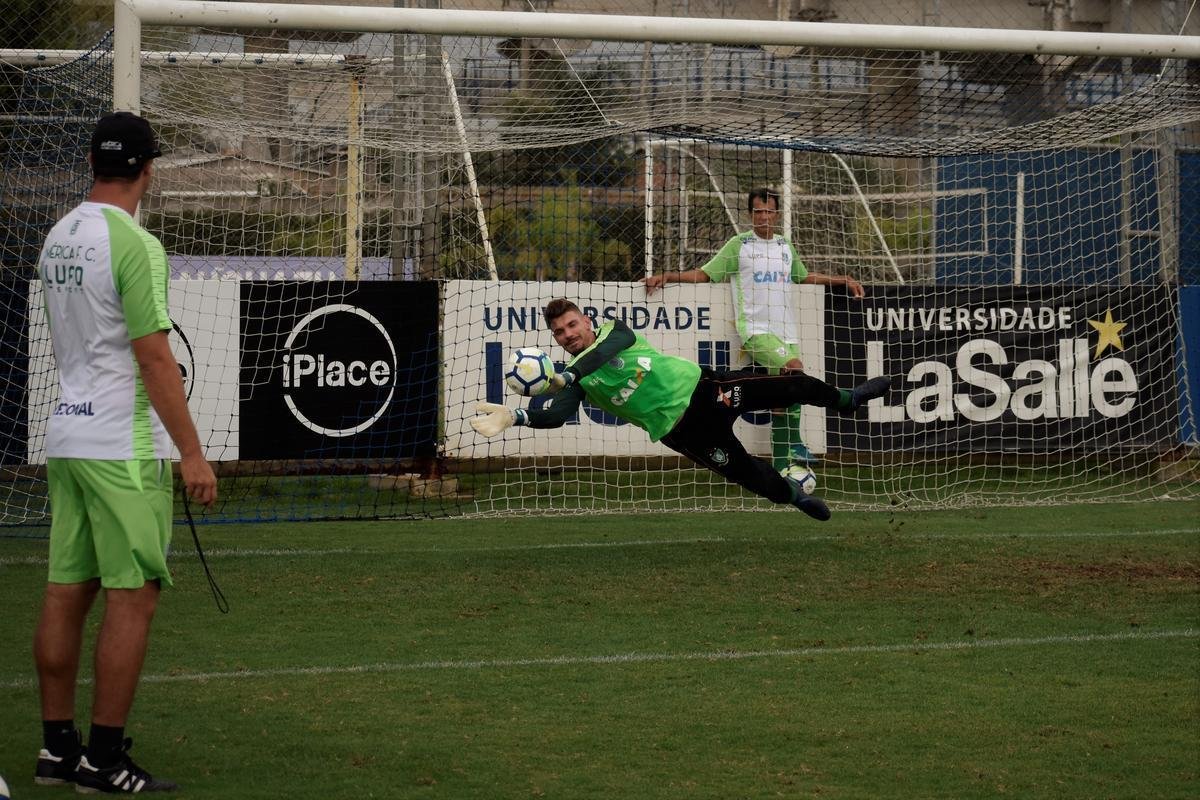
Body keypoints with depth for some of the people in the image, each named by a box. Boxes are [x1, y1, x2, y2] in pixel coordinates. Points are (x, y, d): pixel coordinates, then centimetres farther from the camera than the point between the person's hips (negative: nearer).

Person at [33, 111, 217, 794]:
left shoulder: (57, 239, 11)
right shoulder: (134, 244, -15)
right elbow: (154, 358, -17)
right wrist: (192, 453, -14)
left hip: (66, 436, 8)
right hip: (124, 444, -8)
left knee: (67, 593, 9)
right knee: (133, 598, -5)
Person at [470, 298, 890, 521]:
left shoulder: (614, 331, 0)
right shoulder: (575, 382, -2)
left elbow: (607, 348, -21)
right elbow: (555, 416, -17)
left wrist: (570, 373, -30)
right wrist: (513, 416, -34)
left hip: (700, 386, 1)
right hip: (680, 429, -1)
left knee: (790, 385, -1)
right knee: (748, 474, -4)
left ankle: (844, 399, 26)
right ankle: (793, 494, 25)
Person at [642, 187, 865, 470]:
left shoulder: (785, 247, 17)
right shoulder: (739, 245, 2)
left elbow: (805, 276, 34)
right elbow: (704, 274, 2)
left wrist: (843, 280, 30)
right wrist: (666, 276, -10)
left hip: (785, 332, 5)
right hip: (755, 329, -5)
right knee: (795, 369, -28)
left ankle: (782, 463, 7)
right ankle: (794, 443, -22)